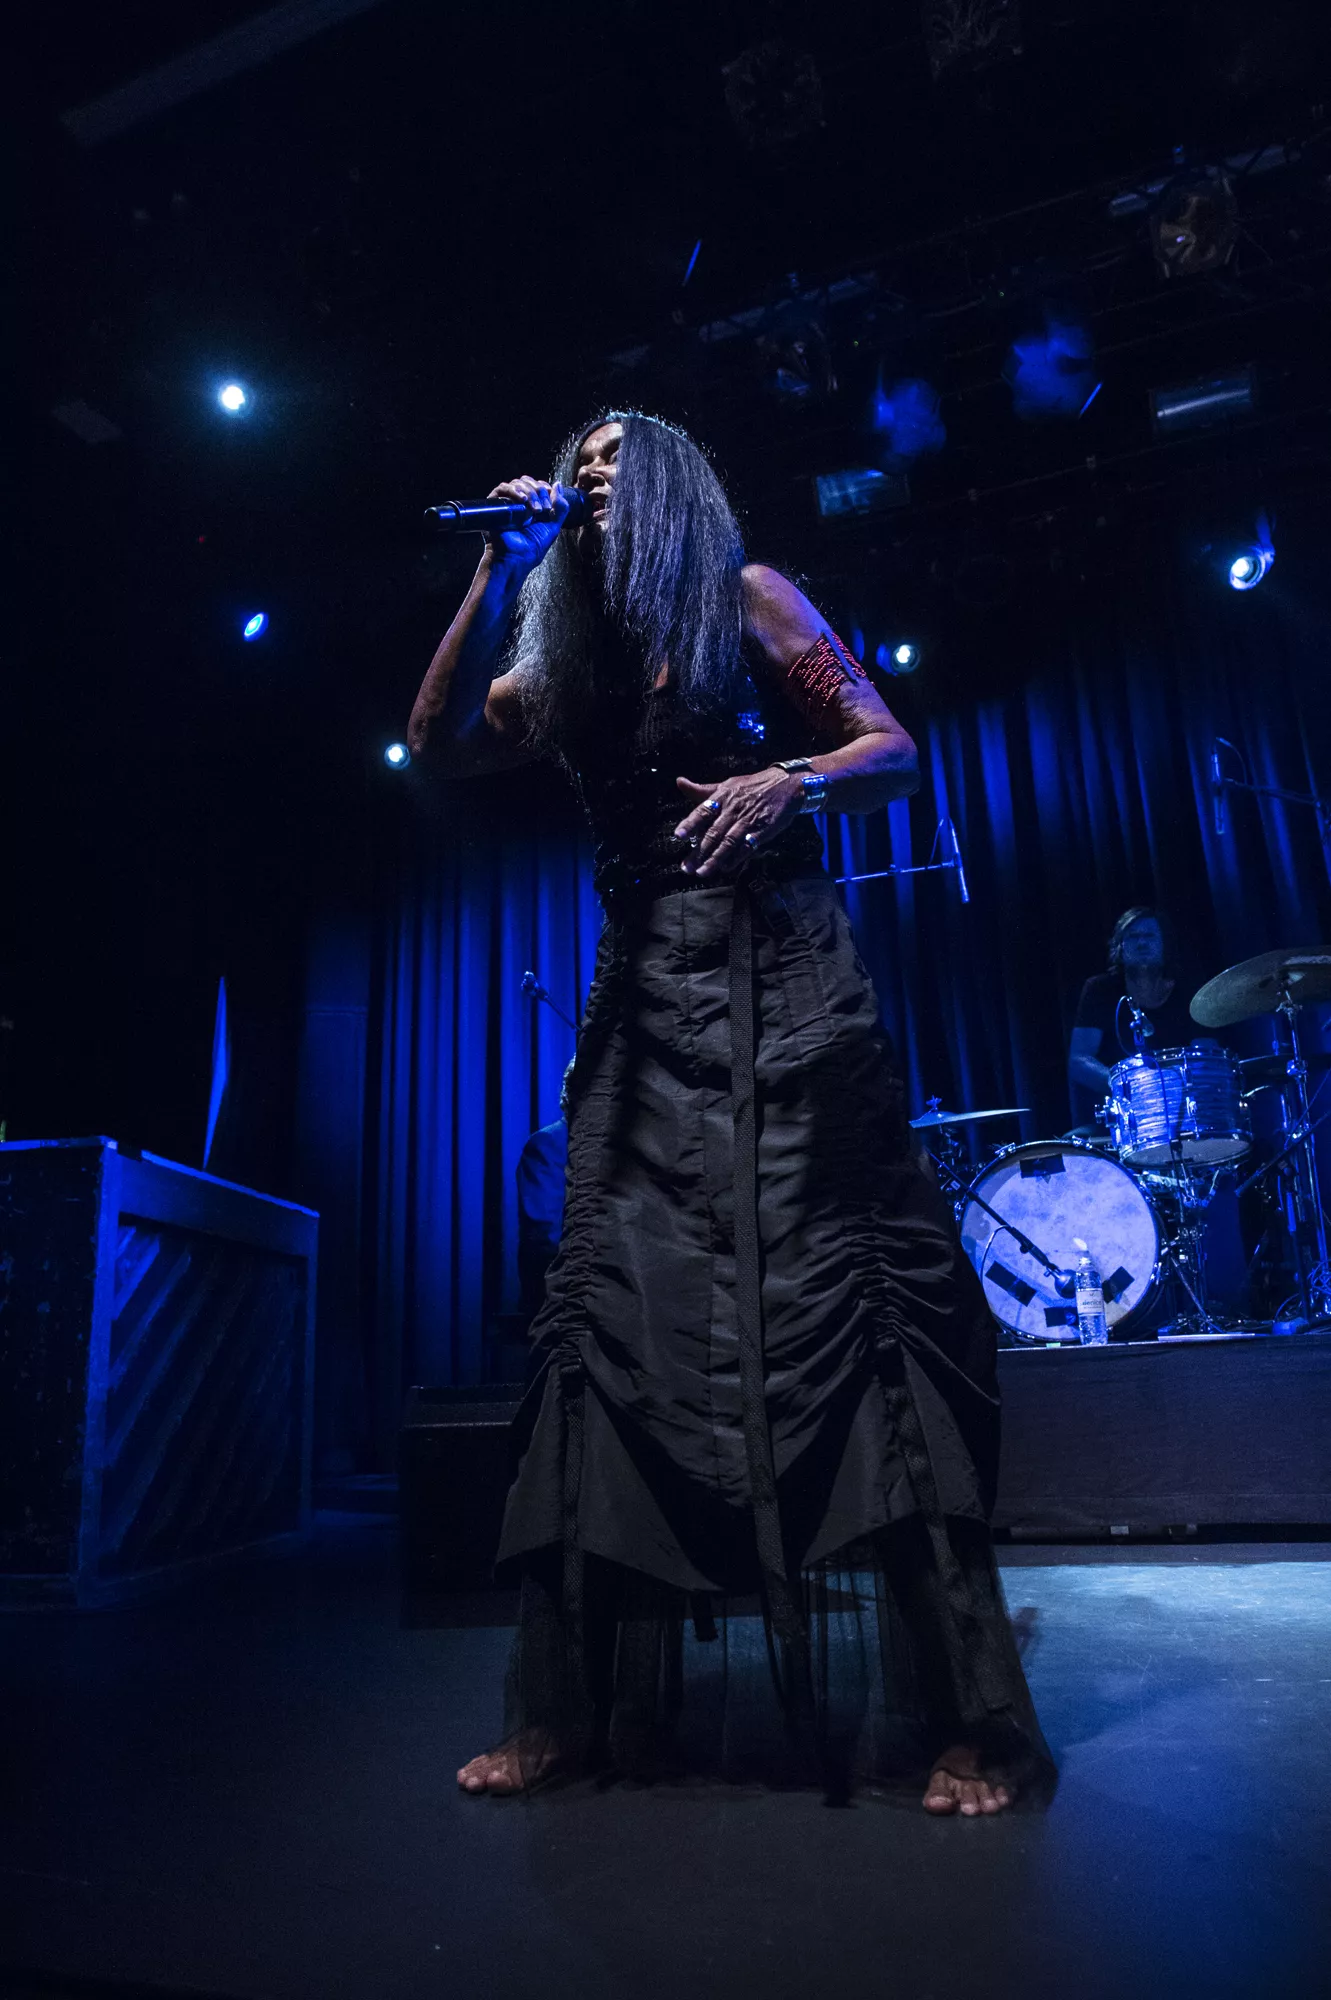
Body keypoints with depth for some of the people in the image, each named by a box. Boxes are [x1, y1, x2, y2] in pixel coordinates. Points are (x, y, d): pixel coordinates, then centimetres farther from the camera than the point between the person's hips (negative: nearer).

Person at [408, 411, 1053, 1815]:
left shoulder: (744, 597, 8)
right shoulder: (568, 660, 19)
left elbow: (895, 753, 3)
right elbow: (438, 743, 8)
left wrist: (788, 778, -17)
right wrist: (498, 571, 6)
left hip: (777, 980, -4)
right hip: (643, 1004, 5)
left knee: (833, 1290, -11)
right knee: (617, 1312, 1)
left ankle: (960, 1716, -2)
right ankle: (568, 1710, 11)